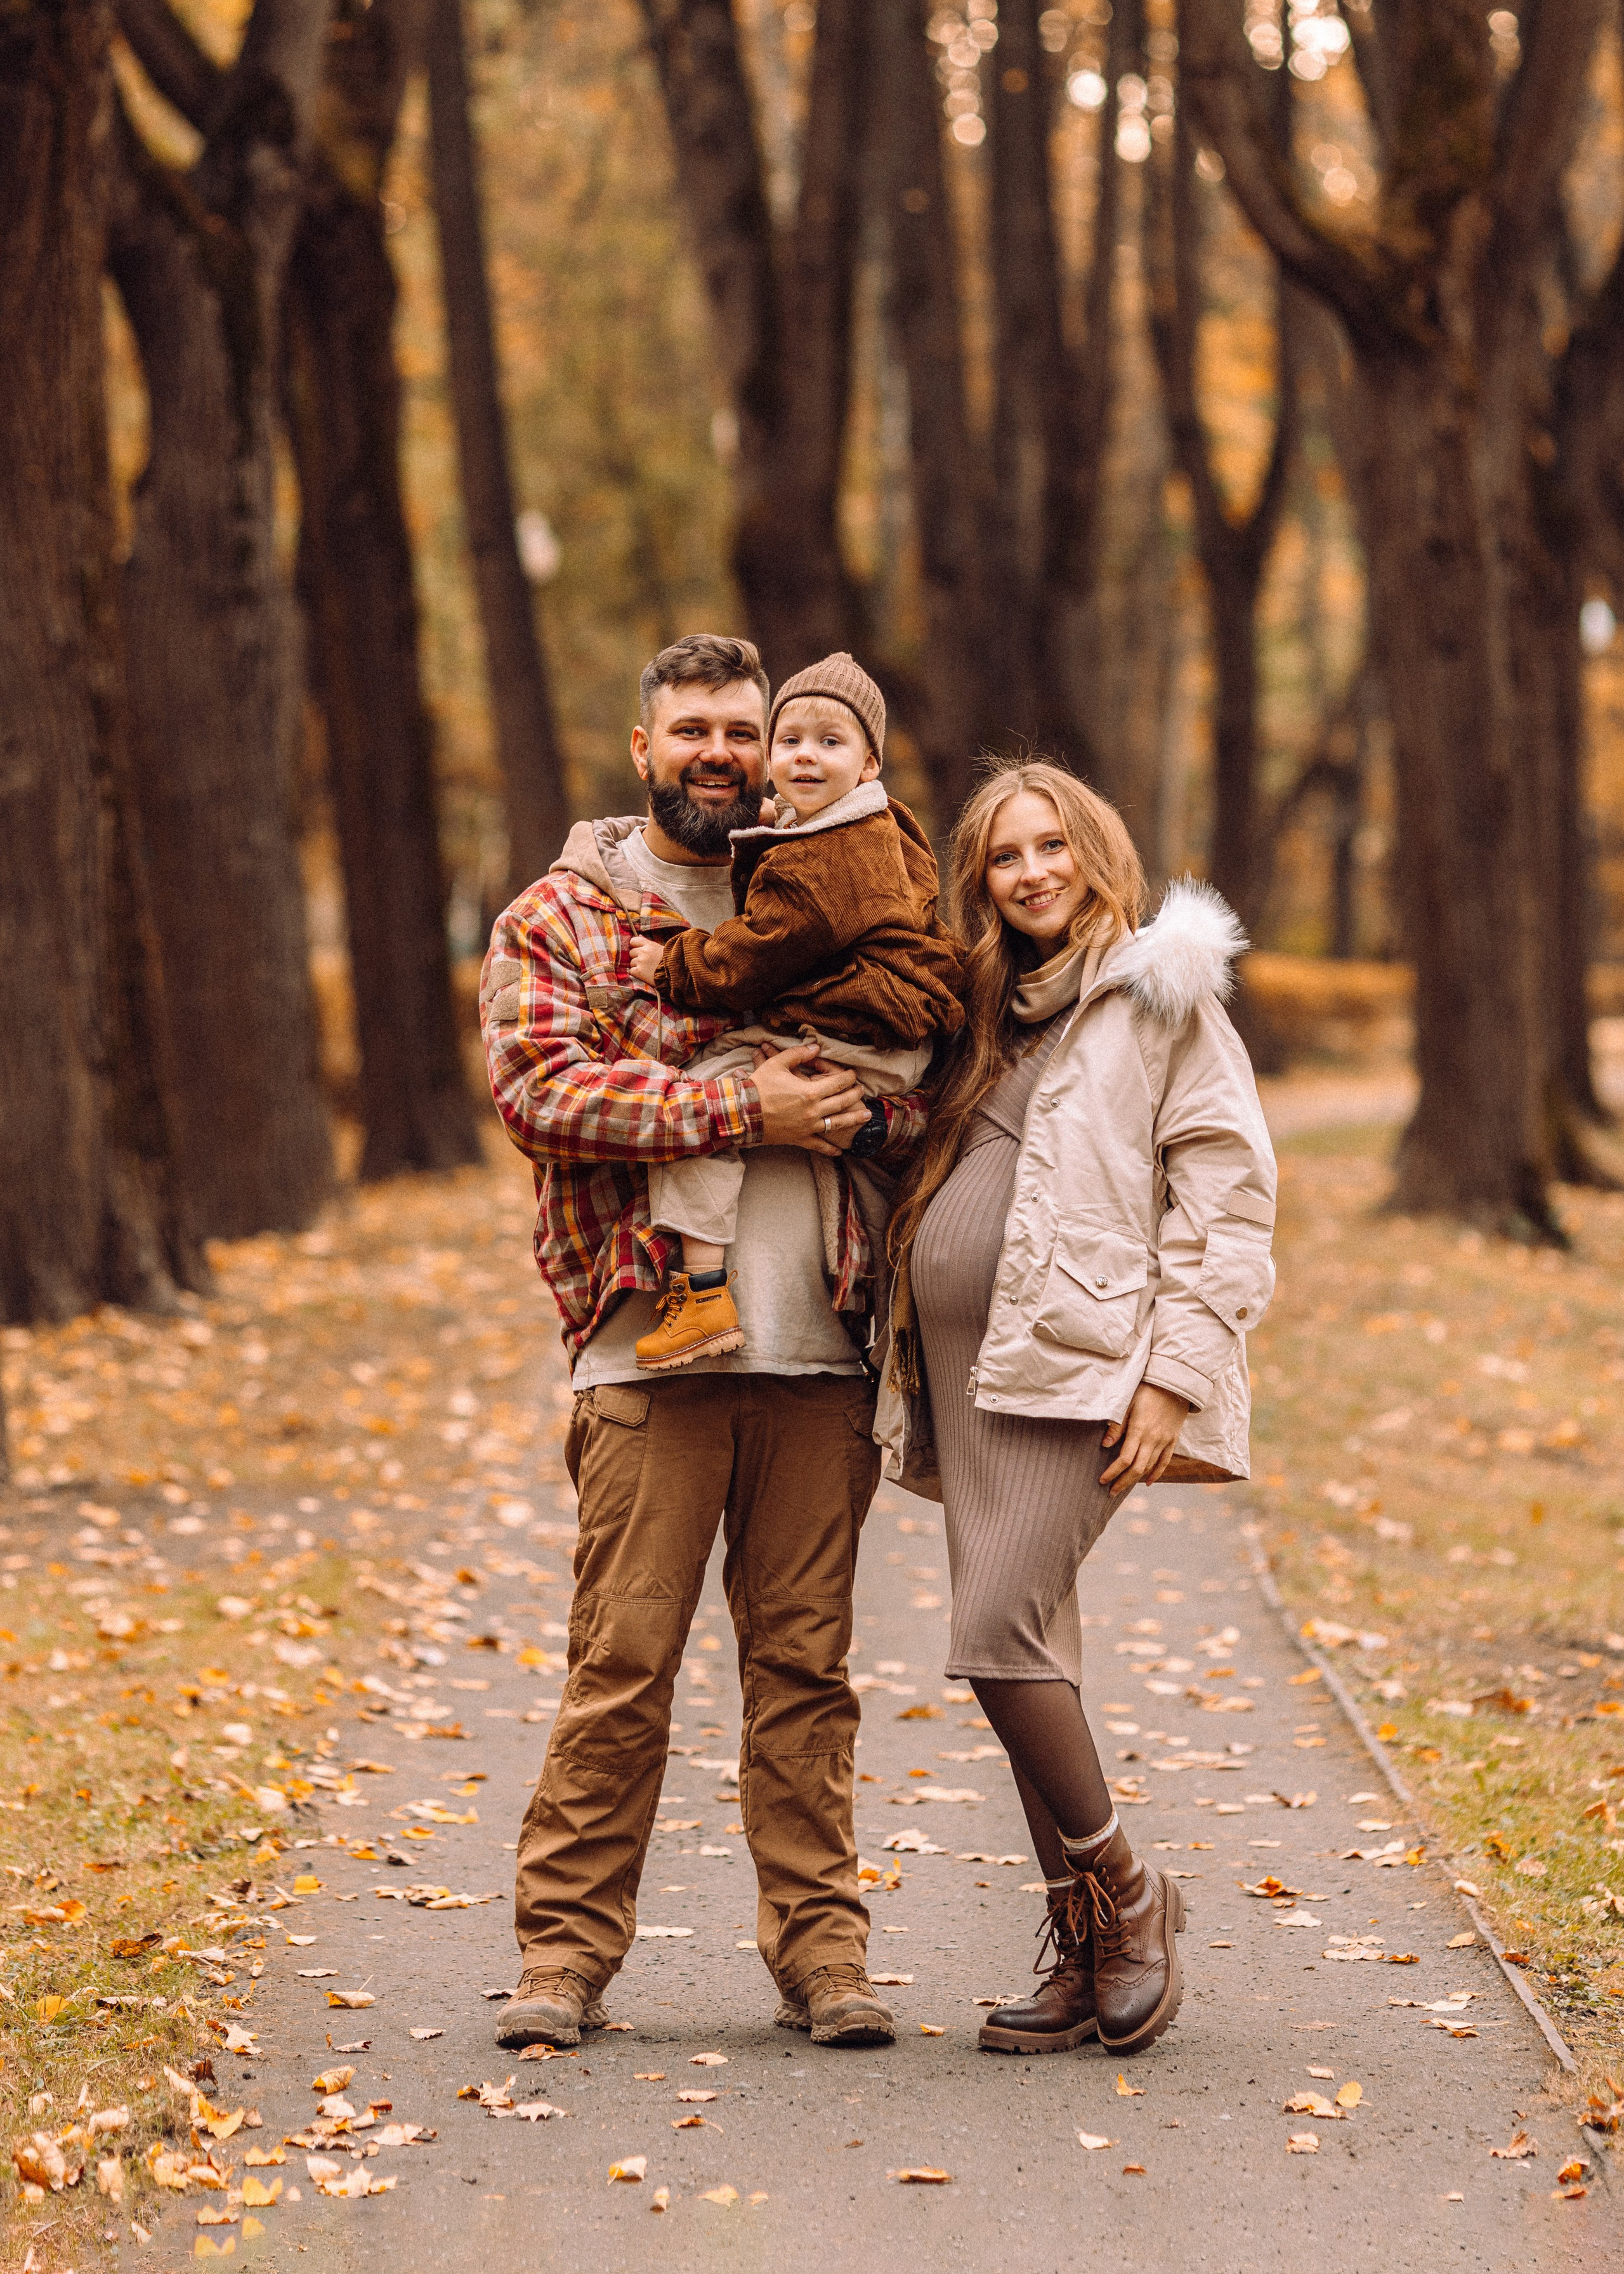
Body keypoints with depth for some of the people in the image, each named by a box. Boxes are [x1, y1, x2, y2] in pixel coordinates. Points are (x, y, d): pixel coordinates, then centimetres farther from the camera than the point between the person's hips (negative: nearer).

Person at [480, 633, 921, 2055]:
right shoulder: (560, 920, 7)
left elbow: (928, 1090, 16)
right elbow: (543, 1094, -8)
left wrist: (865, 1112, -8)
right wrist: (743, 1110, -15)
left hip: (819, 1351, 3)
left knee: (805, 1660, 6)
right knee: (622, 1664, -3)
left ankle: (819, 1944, 11)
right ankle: (568, 1945, 6)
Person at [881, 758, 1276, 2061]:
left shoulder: (1161, 997, 0)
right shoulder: (993, 1016, 20)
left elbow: (1230, 1192, -6)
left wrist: (1177, 1375, -14)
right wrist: (911, 1385, 14)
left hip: (1080, 1368, -7)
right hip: (965, 1377, 7)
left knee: (1002, 1637, -16)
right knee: (1021, 1658, 5)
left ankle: (1122, 1894, 1)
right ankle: (1085, 1957, 11)